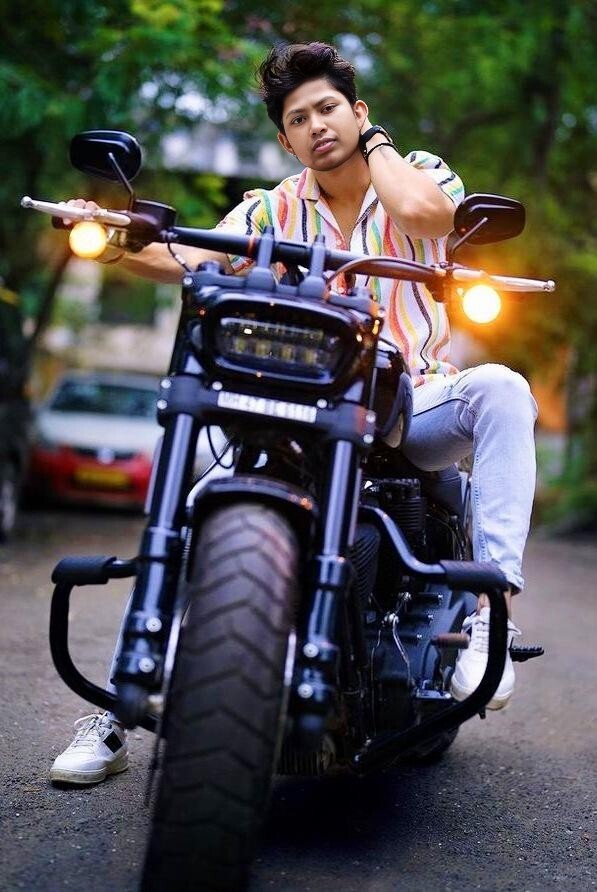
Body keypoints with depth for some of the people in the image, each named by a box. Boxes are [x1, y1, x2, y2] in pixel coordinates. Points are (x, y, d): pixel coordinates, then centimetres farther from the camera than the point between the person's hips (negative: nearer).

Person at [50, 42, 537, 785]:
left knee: (501, 388, -34)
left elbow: (422, 212, -22)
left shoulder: (421, 171, 3)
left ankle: (492, 608, -37)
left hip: (416, 406, -2)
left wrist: (374, 138, -5)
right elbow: (192, 258, -6)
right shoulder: (271, 209, 9)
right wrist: (118, 246, -25)